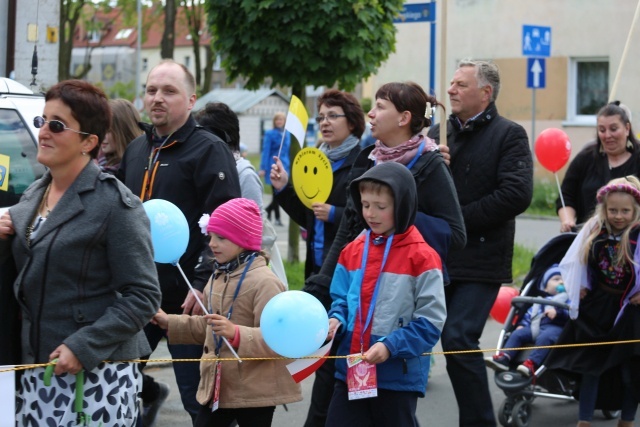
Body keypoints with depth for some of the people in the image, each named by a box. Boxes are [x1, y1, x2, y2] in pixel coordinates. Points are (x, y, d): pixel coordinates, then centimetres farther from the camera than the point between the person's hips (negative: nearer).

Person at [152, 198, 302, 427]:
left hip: (254, 391, -8)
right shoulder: (218, 276, 10)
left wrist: (237, 334, -38)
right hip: (217, 386, 9)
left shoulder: (264, 282, -18)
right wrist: (170, 323, 18)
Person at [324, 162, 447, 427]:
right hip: (351, 372, 5)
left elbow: (430, 321, -12)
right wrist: (335, 321, -6)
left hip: (399, 377, -5)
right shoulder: (353, 251, 7)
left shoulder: (421, 256, -11)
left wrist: (390, 346, -20)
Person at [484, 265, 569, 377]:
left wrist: (557, 312, -20)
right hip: (535, 327, 6)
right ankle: (504, 358, -26)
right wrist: (522, 324, 11)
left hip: (555, 327, -6)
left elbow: (571, 312, -4)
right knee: (517, 333, -12)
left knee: (544, 337, -37)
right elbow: (529, 314, 29)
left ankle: (531, 364, -52)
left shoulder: (568, 298, 16)